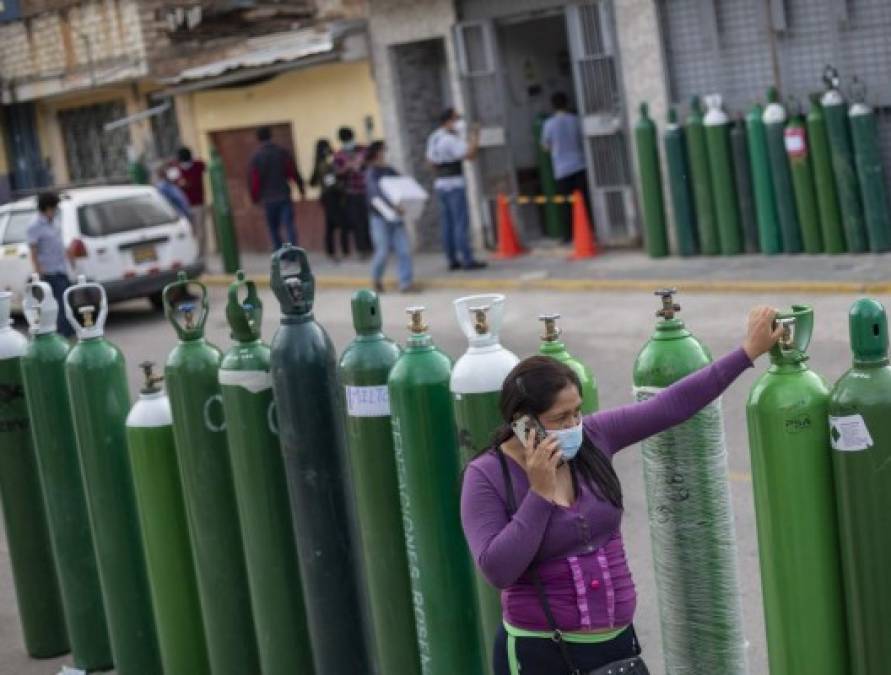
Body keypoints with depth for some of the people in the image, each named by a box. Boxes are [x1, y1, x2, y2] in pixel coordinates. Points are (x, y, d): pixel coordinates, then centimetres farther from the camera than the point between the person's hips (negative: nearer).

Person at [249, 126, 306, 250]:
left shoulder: (256, 157, -4)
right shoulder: (283, 152, 0)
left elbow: (254, 179, -4)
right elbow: (294, 172, -3)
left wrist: (255, 198, 5)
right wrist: (302, 190, 3)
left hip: (268, 199, 0)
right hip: (284, 196, 0)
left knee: (274, 230, 10)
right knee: (289, 226, -2)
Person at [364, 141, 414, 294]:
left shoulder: (390, 171, 15)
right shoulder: (371, 173, -5)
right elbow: (376, 192, -20)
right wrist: (392, 205, -35)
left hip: (395, 216, 5)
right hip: (380, 217, -5)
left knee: (404, 249, -6)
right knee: (383, 251, -4)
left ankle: (405, 282, -4)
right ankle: (376, 277, 22)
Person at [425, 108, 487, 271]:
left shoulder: (433, 138, 12)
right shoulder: (451, 139, -15)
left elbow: (431, 160, 20)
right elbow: (470, 154, -22)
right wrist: (475, 138, -9)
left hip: (440, 184, 9)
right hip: (455, 185, -9)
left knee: (447, 225, 8)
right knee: (461, 223, -7)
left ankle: (452, 260, 11)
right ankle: (467, 260, -8)